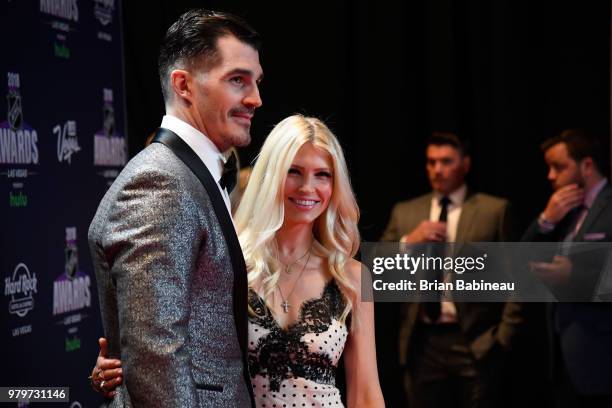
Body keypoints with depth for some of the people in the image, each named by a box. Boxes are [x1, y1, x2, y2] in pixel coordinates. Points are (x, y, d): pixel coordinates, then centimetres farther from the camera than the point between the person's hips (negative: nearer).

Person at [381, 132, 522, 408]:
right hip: (422, 344, 3)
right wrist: (408, 242, -8)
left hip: (476, 344, -3)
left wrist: (505, 334, -6)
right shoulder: (404, 212, 12)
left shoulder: (494, 210, 3)